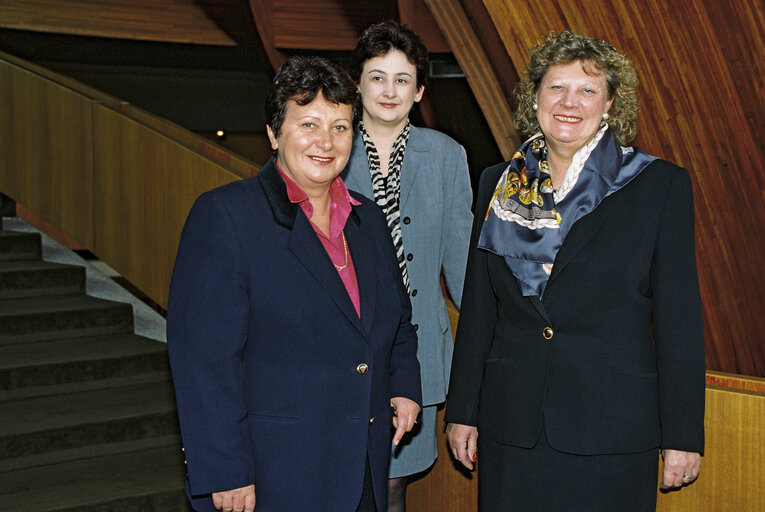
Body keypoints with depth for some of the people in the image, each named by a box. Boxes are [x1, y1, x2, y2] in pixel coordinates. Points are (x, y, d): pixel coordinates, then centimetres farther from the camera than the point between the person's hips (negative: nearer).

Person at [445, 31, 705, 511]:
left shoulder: (659, 186, -2)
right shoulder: (499, 184, 7)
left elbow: (681, 320, -3)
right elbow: (478, 308, 11)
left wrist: (682, 436, -5)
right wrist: (463, 410, 9)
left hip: (613, 432, -2)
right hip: (511, 427, 3)